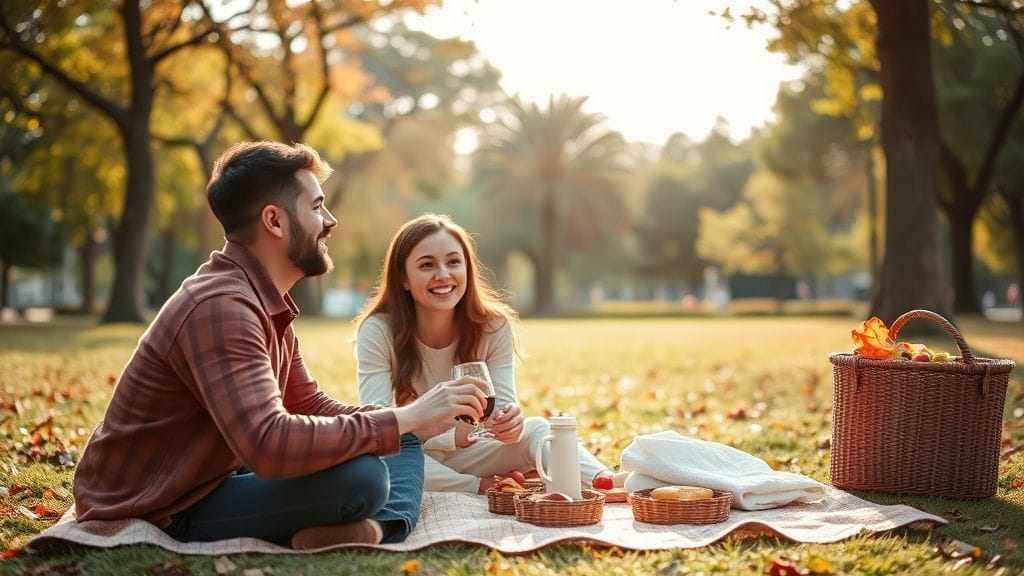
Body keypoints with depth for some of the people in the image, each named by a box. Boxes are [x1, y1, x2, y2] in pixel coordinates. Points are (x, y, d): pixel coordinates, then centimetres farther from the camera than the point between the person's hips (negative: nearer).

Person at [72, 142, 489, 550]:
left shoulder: (268, 306, 9)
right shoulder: (220, 306, -24)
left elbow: (312, 408, 13)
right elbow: (270, 445, -36)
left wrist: (415, 417, -2)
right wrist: (407, 418, -26)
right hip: (163, 515, -10)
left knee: (401, 441, 7)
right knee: (361, 476, -32)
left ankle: (382, 527, -17)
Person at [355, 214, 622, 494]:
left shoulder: (494, 327, -9)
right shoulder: (377, 332, -17)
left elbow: (503, 404, -15)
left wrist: (509, 423, -42)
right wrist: (451, 436, -43)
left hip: (466, 456, 2)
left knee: (535, 429, -23)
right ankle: (481, 488, -26)